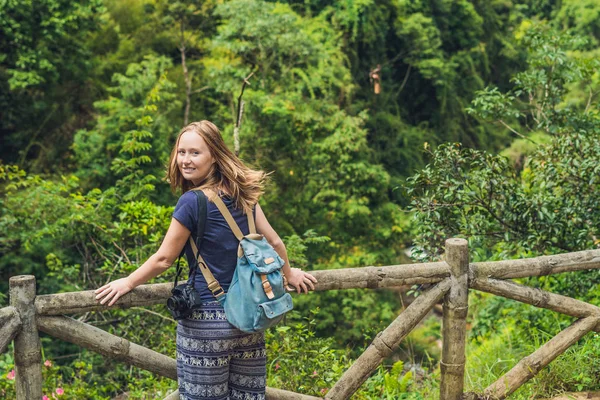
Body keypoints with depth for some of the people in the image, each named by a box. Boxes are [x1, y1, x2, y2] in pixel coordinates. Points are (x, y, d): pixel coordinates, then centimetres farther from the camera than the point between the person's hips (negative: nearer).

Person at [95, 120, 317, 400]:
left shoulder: (192, 202, -15)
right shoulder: (242, 195, 5)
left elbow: (163, 259, -7)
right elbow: (274, 242, 14)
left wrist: (127, 283, 9)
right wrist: (288, 274, 32)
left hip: (207, 321, -7)